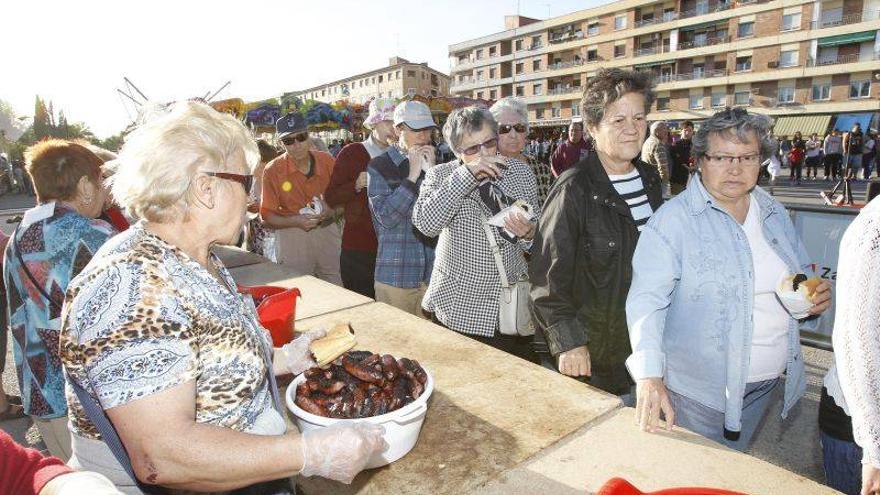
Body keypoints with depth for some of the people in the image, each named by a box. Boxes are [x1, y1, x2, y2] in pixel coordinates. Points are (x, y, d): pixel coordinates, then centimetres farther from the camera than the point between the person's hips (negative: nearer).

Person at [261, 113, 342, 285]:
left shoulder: (327, 160, -1)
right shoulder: (273, 170, -7)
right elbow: (267, 216, -4)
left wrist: (331, 210, -12)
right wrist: (296, 221, -20)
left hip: (327, 231, 2)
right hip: (292, 237, -2)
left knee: (337, 289, 8)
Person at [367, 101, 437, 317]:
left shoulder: (433, 162, 7)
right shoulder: (379, 167, -3)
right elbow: (386, 217, -14)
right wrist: (412, 176, -14)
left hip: (432, 274, 4)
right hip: (395, 276, -3)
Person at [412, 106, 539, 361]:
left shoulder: (521, 172, 1)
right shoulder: (441, 175, -4)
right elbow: (425, 223, -24)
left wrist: (528, 234, -17)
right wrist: (466, 174, -28)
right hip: (458, 311, -2)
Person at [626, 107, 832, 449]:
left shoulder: (774, 213, 4)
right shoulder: (674, 219, -17)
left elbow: (803, 273, 19)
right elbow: (647, 299, -25)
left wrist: (815, 298, -4)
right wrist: (650, 375, -37)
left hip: (766, 383, 6)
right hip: (698, 388, -6)